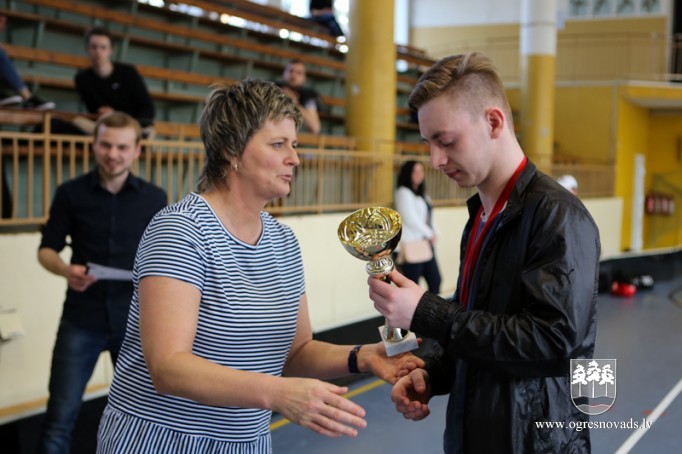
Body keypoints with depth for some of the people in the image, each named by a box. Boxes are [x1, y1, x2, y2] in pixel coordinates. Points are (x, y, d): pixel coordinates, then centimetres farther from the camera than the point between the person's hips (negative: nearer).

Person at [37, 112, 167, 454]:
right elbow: (46, 249, 3)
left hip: (135, 320, 1)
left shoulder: (154, 198, 2)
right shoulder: (71, 193, -1)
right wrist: (66, 270, -18)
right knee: (60, 416, 0)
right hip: (81, 319, -1)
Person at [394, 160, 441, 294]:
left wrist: (433, 233, 1)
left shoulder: (422, 193, 20)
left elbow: (428, 217, 18)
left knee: (435, 280, 6)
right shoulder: (403, 192, -6)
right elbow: (410, 219, -13)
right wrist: (429, 233, -5)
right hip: (411, 245, -9)